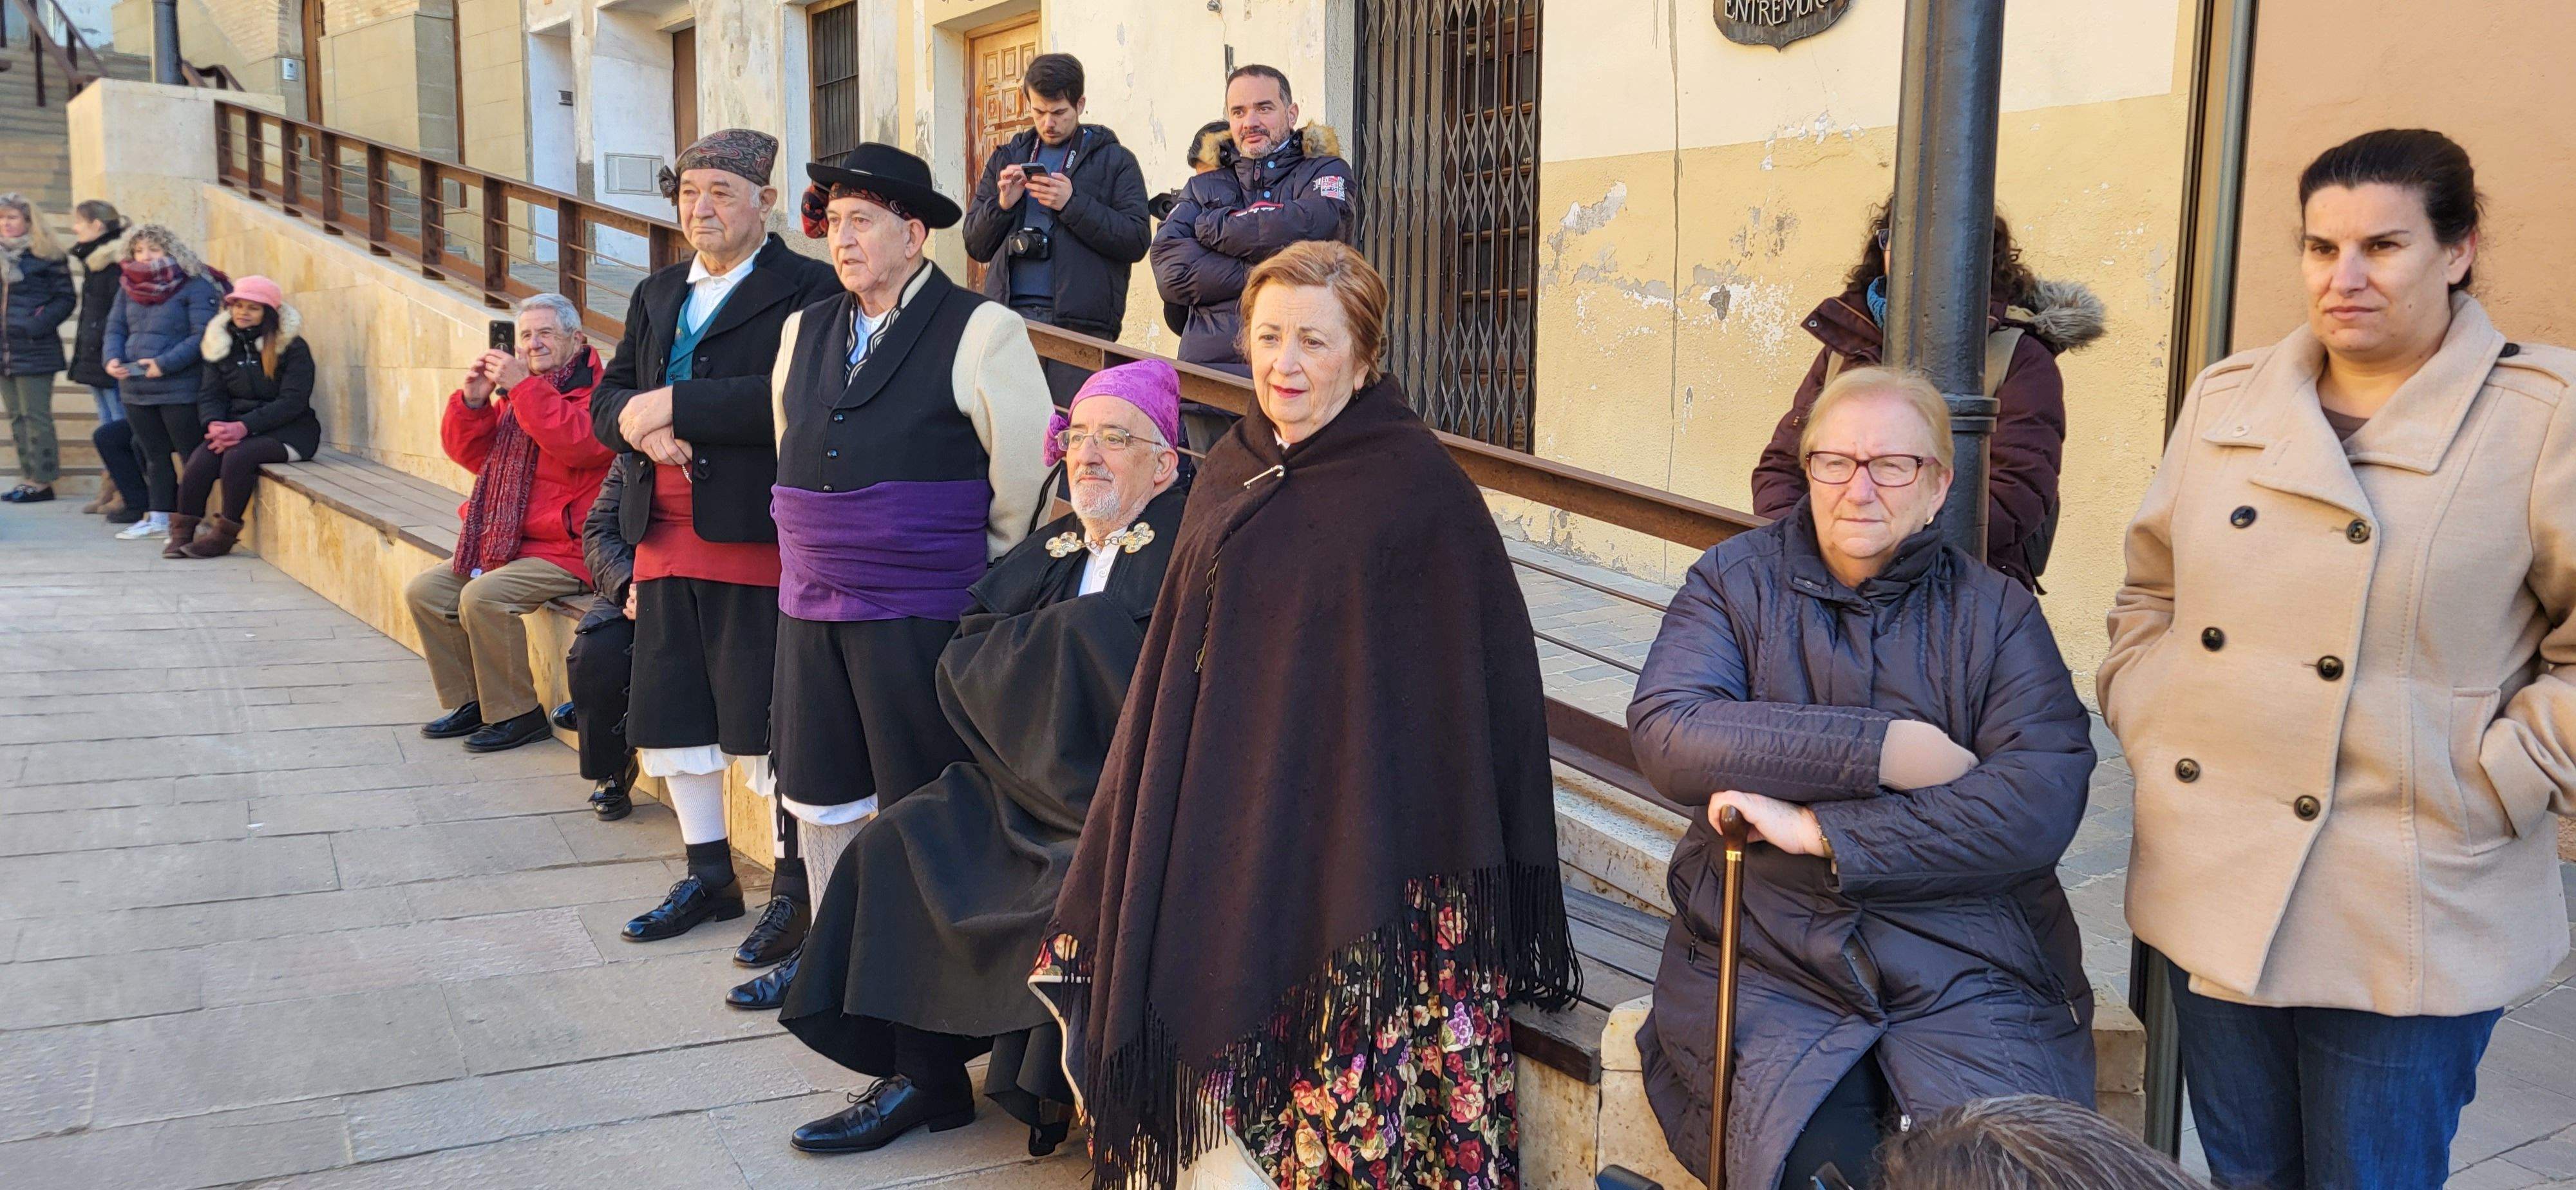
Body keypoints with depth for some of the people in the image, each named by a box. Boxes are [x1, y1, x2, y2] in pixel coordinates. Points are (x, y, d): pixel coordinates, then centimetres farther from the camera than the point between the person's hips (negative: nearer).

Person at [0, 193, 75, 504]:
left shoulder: (45, 256, -4)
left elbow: (65, 298, -7)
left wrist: (35, 327, -16)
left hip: (34, 350, -7)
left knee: (36, 416, -6)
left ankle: (42, 481, -3)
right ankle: (28, 477, 14)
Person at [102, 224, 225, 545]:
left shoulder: (195, 286, -9)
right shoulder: (128, 286, 12)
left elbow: (202, 336, -16)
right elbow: (115, 329, 15)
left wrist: (164, 364, -22)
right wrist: (112, 358, -6)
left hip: (180, 389, -7)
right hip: (136, 388, 7)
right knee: (155, 456, 15)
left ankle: (189, 524, 2)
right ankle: (159, 519, 24)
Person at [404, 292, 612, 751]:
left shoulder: (596, 391, -9)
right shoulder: (514, 392, 17)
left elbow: (579, 442, -28)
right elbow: (467, 452, 17)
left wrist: (524, 387, -25)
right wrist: (472, 400, -1)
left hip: (565, 549, -9)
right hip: (502, 546, 10)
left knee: (483, 597, -27)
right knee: (425, 591, 3)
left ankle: (517, 714, -12)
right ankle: (469, 703, 10)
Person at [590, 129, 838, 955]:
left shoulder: (805, 289, -6)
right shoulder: (656, 296, 19)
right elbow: (608, 399, 15)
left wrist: (673, 405, -16)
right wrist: (635, 421, -9)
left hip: (757, 540, -7)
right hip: (665, 539, 8)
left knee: (766, 726, -2)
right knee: (672, 719, 14)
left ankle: (794, 887, 13)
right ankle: (708, 876, 29)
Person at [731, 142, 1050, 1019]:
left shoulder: (980, 332, -7)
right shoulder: (806, 331, 13)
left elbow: (1028, 485, -6)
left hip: (921, 617, -6)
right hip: (810, 611, 6)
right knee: (817, 796, 15)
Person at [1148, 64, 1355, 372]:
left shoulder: (1325, 171, 16)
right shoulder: (1203, 187, 23)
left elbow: (1314, 228, -8)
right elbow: (1171, 272, 6)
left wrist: (1213, 227, 4)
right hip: (1208, 364, 2)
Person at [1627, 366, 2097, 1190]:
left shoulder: (1996, 612, 8)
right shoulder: (1736, 579, 8)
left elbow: (2043, 800, -9)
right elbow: (1667, 736, -11)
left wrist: (1824, 830, -14)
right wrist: (1881, 750, -15)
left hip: (1967, 975, 1)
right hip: (1769, 961, 0)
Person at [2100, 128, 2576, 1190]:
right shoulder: (2226, 400, 7)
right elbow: (2152, 593, 16)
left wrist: (2491, 784, -11)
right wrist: (2144, 721, 5)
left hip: (2403, 927, -4)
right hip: (2213, 895, 4)